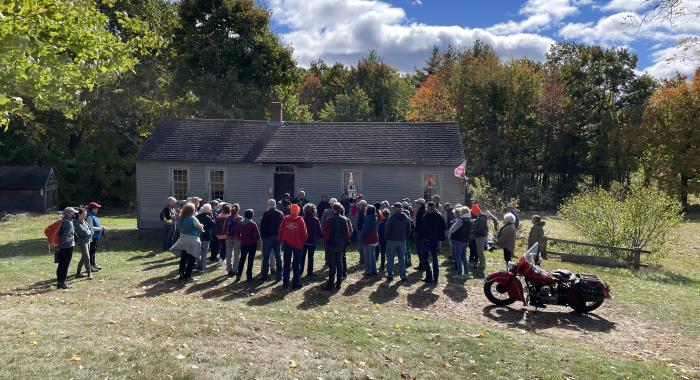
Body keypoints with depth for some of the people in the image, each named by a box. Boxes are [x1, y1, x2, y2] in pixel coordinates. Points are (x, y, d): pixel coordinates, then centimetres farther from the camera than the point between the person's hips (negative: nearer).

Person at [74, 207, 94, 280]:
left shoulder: (84, 222, 11)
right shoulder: (76, 223, -14)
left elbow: (91, 229, 10)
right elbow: (83, 232, -19)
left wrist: (88, 232, -8)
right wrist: (89, 231, -2)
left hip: (87, 241, 9)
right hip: (82, 242, -8)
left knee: (84, 257, 14)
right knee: (87, 257, -10)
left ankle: (78, 273, 24)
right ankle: (89, 273, -7)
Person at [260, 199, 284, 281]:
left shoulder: (266, 214, -10)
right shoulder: (280, 213, 3)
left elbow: (262, 226, -9)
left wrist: (262, 235, 1)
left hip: (267, 237, -4)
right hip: (277, 237, 4)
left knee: (266, 257, 3)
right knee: (278, 256, 9)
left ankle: (264, 275, 4)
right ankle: (279, 275, 10)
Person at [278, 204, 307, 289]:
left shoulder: (285, 219, -3)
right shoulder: (300, 220, -9)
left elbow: (280, 231, 0)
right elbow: (304, 234, -8)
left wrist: (282, 240, 12)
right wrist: (302, 242, 7)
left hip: (287, 244, 2)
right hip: (297, 244, -2)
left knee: (286, 264, 11)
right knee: (297, 264, 7)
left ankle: (285, 283, 14)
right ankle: (296, 283, 8)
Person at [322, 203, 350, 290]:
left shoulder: (330, 220, -13)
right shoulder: (344, 220, 2)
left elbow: (326, 233, -13)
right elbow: (347, 233, 5)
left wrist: (325, 243, -3)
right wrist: (345, 242, 14)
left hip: (331, 244, -5)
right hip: (341, 245, 5)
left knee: (332, 264, -3)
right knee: (339, 263, 11)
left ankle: (330, 284, -2)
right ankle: (338, 283, 15)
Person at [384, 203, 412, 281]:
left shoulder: (392, 218, -13)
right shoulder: (407, 218, 5)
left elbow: (387, 229, -11)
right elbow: (409, 231, 8)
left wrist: (386, 237, 1)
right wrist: (406, 239, 12)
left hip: (392, 240, -4)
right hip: (402, 241, 4)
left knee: (390, 259, 5)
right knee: (402, 258, 11)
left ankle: (390, 275, 6)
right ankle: (403, 276, 10)